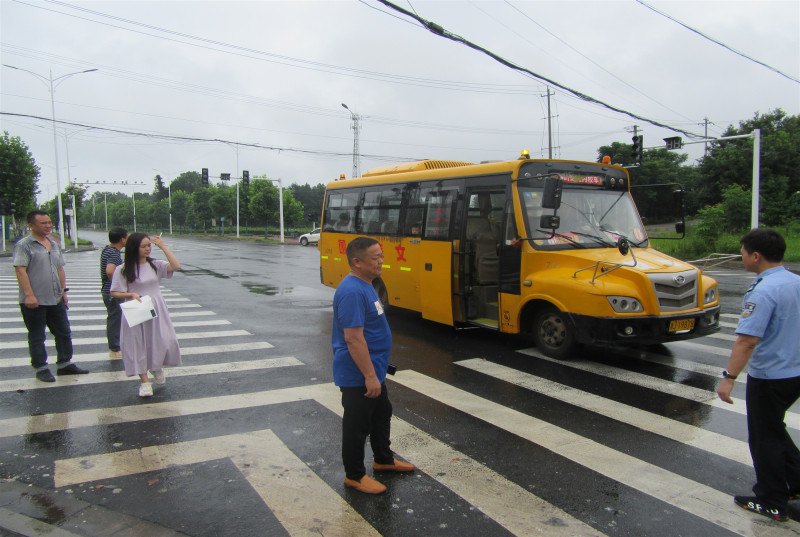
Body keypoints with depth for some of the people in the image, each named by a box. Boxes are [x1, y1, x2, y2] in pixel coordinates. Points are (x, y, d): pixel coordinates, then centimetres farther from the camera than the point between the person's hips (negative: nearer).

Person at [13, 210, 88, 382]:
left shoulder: (53, 244, 14)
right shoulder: (24, 245, -7)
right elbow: (20, 271, -15)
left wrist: (63, 290, 15)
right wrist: (29, 295, -22)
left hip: (56, 299, 7)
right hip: (34, 301, -7)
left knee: (64, 332, 12)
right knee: (37, 337, 5)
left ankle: (64, 364, 24)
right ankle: (41, 368, 16)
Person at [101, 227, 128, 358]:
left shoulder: (107, 249, 10)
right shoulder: (114, 253, -22)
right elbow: (110, 271, -37)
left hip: (107, 291, 10)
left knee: (113, 319, 19)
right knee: (115, 319, -1)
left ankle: (113, 346, 30)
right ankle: (115, 350, 7)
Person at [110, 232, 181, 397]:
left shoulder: (154, 264, 2)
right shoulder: (123, 270, -5)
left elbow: (175, 266, -13)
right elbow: (114, 293, -2)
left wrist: (163, 246, -13)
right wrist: (131, 294, -20)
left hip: (156, 311, 2)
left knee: (165, 342, -3)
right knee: (138, 345, 3)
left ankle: (157, 367, 29)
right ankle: (145, 381, 15)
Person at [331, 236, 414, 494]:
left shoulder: (365, 285, 8)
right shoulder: (352, 292, -26)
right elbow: (353, 339, -29)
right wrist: (369, 376, -27)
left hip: (373, 371, 11)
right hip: (358, 376, -11)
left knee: (382, 414, 24)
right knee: (357, 424, 5)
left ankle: (383, 459, 43)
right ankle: (354, 475, 22)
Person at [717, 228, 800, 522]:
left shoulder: (763, 291, -25)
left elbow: (747, 340, -30)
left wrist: (729, 377, -27)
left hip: (769, 377, -8)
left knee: (764, 438, 8)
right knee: (775, 429, 27)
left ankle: (771, 503, 21)